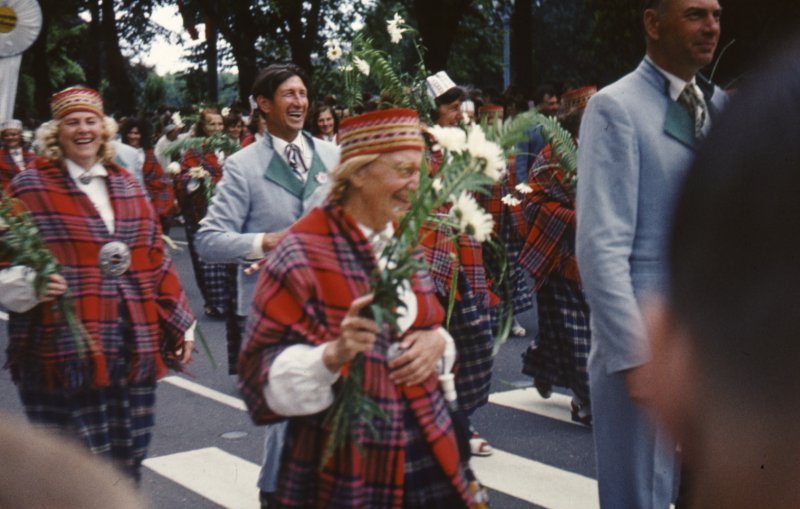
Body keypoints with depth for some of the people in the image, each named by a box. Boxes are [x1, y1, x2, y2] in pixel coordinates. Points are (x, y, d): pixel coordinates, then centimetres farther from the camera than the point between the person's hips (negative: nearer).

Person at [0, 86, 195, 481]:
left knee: (126, 464, 10)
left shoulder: (126, 185, 16)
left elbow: (156, 262, 17)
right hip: (64, 353, -5)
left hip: (135, 351, 5)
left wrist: (180, 324, 15)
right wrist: (32, 285, -22)